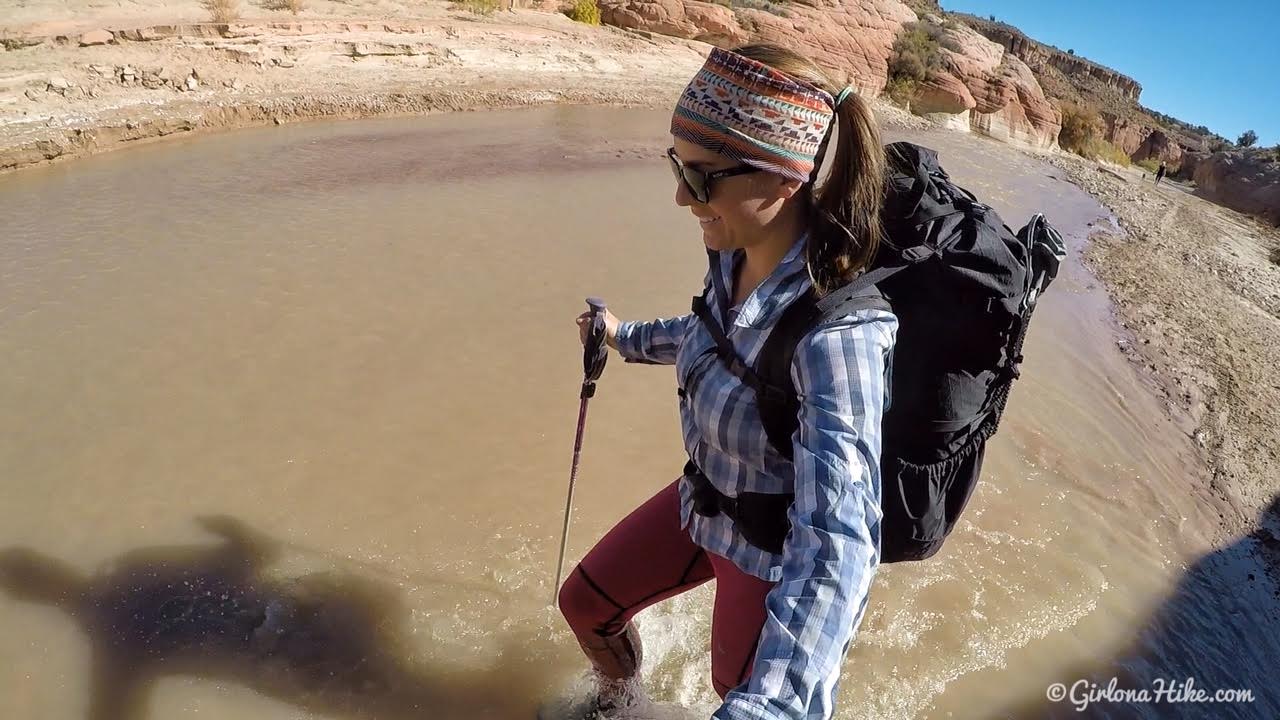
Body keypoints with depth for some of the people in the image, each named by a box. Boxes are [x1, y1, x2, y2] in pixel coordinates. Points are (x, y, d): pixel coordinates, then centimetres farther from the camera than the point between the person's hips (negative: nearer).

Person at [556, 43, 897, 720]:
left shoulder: (834, 332, -38)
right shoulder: (733, 256, -14)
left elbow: (836, 544, -45)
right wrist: (628, 338, 25)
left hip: (778, 556, -7)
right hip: (704, 506, 7)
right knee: (584, 602, 21)